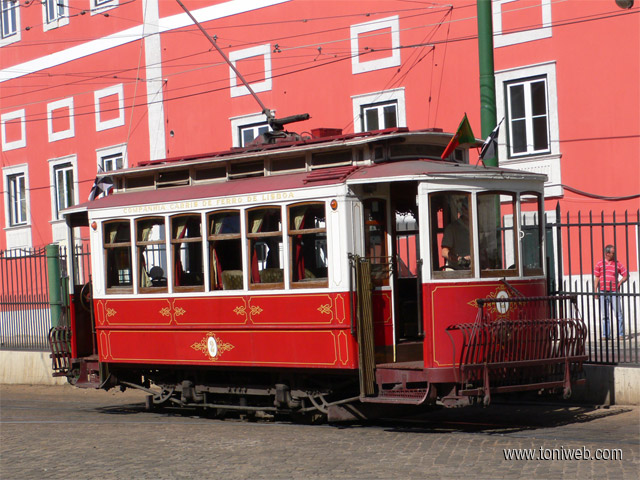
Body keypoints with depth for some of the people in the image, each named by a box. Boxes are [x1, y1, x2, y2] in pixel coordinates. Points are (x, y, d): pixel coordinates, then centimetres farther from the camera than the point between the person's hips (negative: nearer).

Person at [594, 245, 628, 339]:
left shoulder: (617, 264, 6)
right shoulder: (599, 264, 7)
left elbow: (626, 275, 10)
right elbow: (597, 278, 10)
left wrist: (620, 282, -8)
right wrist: (595, 291, 5)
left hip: (614, 292, -1)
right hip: (603, 292, 1)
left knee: (618, 313, -6)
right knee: (605, 315, 6)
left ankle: (621, 334, 0)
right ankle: (606, 335, 11)